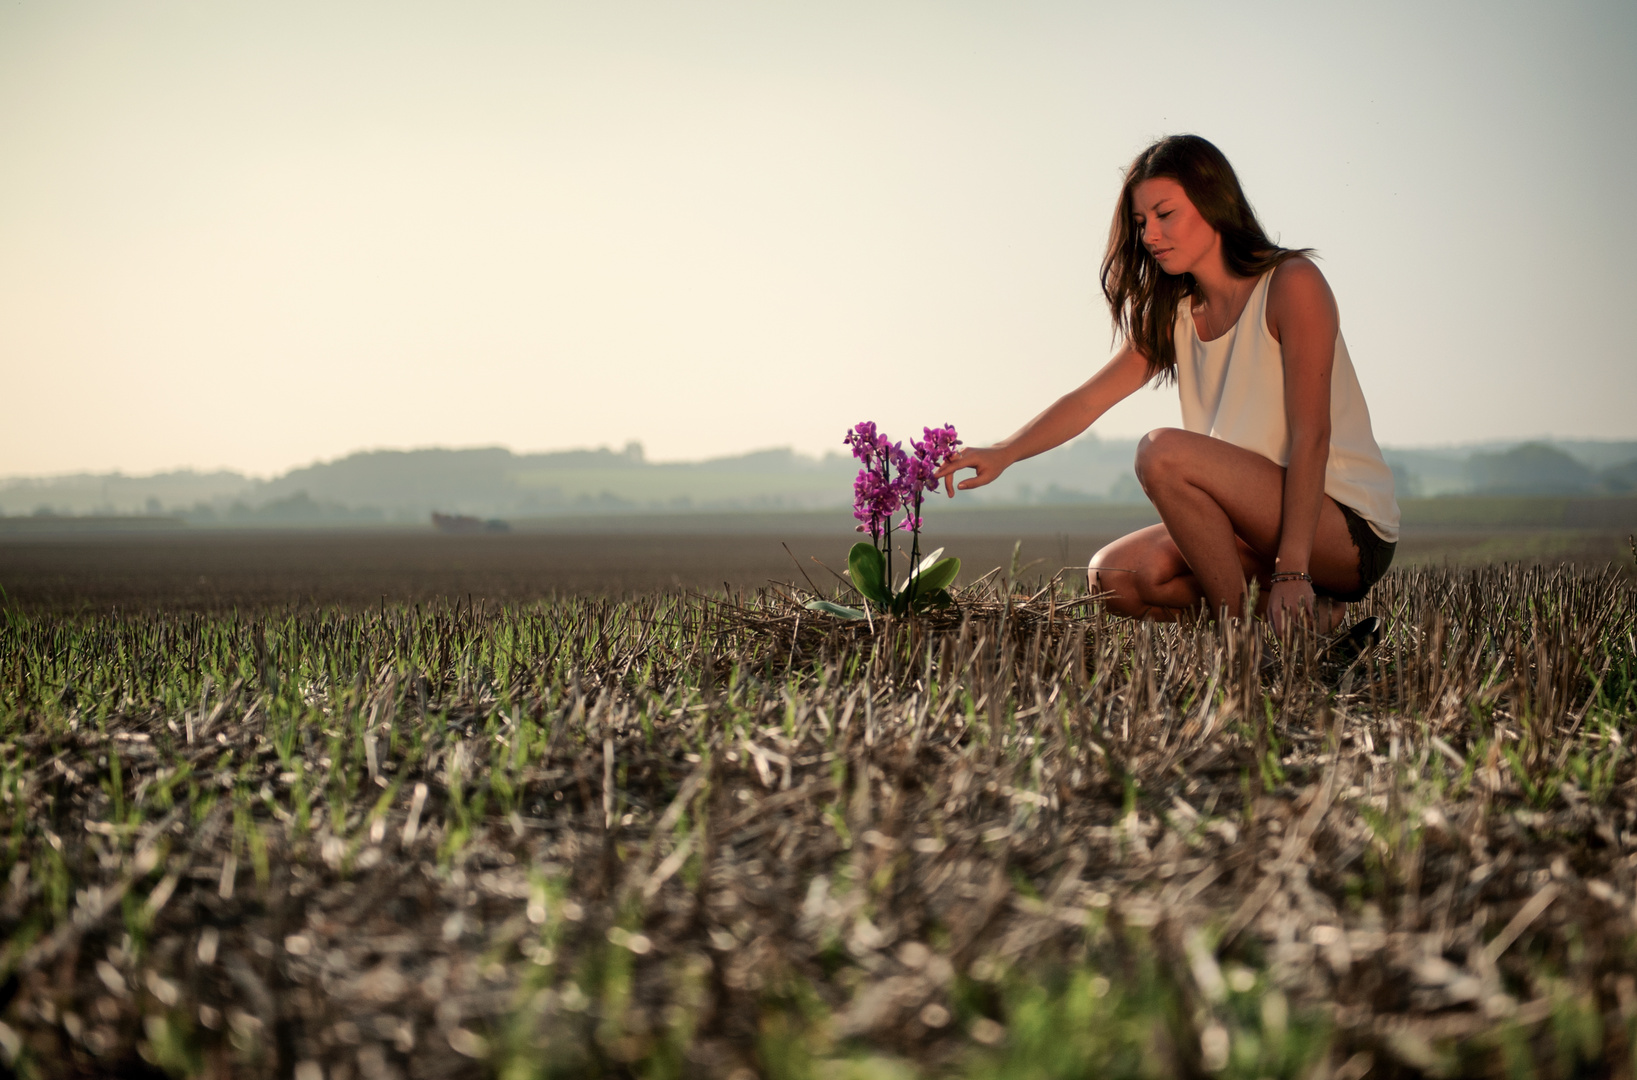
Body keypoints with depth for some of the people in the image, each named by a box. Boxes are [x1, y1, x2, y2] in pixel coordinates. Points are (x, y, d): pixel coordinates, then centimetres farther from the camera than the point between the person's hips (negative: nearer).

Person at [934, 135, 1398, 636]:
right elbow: (1089, 399, 4)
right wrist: (1003, 453, -15)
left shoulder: (1291, 283, -12)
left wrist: (1291, 572, -25)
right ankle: (1309, 616, -2)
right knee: (1114, 578, -8)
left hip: (1349, 527, -8)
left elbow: (1311, 436, -19)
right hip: (1265, 520, 8)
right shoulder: (1174, 317, 11)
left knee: (1163, 452, -26)